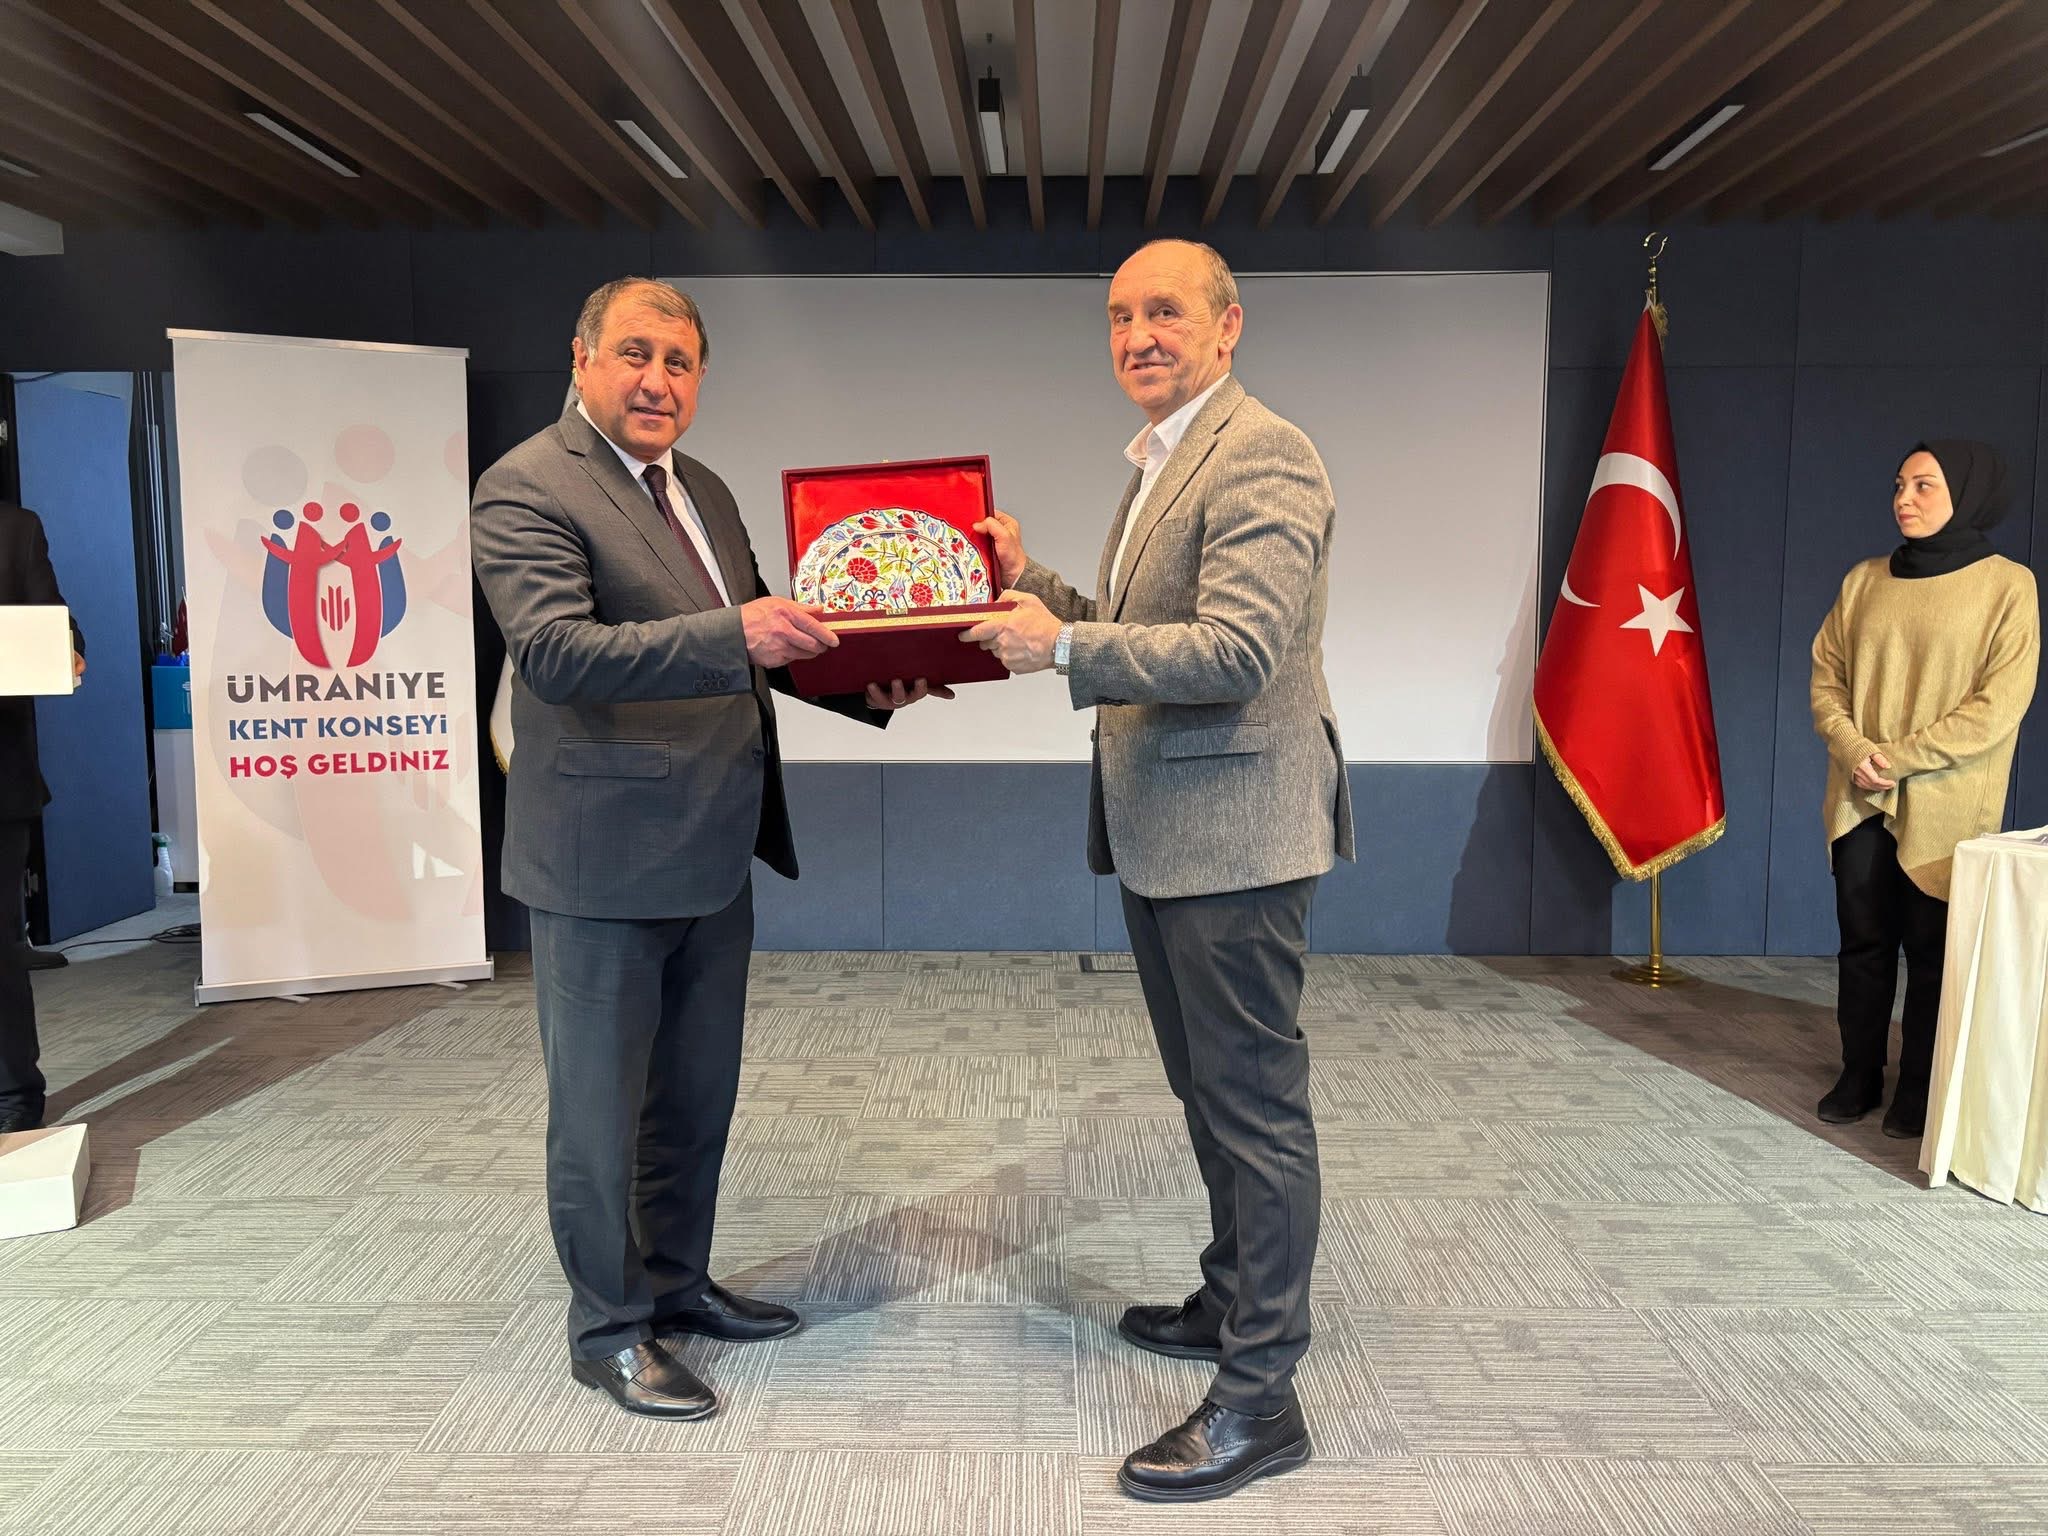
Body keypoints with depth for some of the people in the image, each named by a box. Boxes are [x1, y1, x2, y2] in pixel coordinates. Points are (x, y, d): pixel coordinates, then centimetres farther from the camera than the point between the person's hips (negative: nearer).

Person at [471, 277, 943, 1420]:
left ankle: (677, 1280, 39)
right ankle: (610, 1328, 25)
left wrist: (866, 687, 1)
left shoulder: (707, 492, 14)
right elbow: (556, 653, -25)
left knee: (698, 1092, 20)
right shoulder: (528, 489, -11)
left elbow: (755, 636, 18)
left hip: (715, 852, 8)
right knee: (601, 1107, 8)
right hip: (604, 857, -8)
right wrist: (730, 636, -36)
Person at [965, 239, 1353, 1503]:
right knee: (1210, 1093, 21)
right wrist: (1034, 586, 10)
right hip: (1162, 834, 10)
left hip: (1234, 833, -10)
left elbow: (1238, 649, -24)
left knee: (1256, 1105, -1)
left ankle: (1261, 1396, 12)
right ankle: (1237, 1300, 39)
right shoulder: (1160, 464, 18)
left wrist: (1065, 646, -23)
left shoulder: (1262, 457, -14)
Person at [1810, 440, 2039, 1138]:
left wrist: (1901, 757, -15)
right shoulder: (1864, 581, 9)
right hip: (1861, 801, 4)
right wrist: (1852, 751, -9)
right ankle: (1859, 1077, 21)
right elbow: (1826, 674, 7)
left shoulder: (2007, 585, -4)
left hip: (1944, 807, -4)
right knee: (1863, 942, 10)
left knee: (1932, 950, 4)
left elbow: (1999, 704, -10)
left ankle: (1919, 1091, 16)